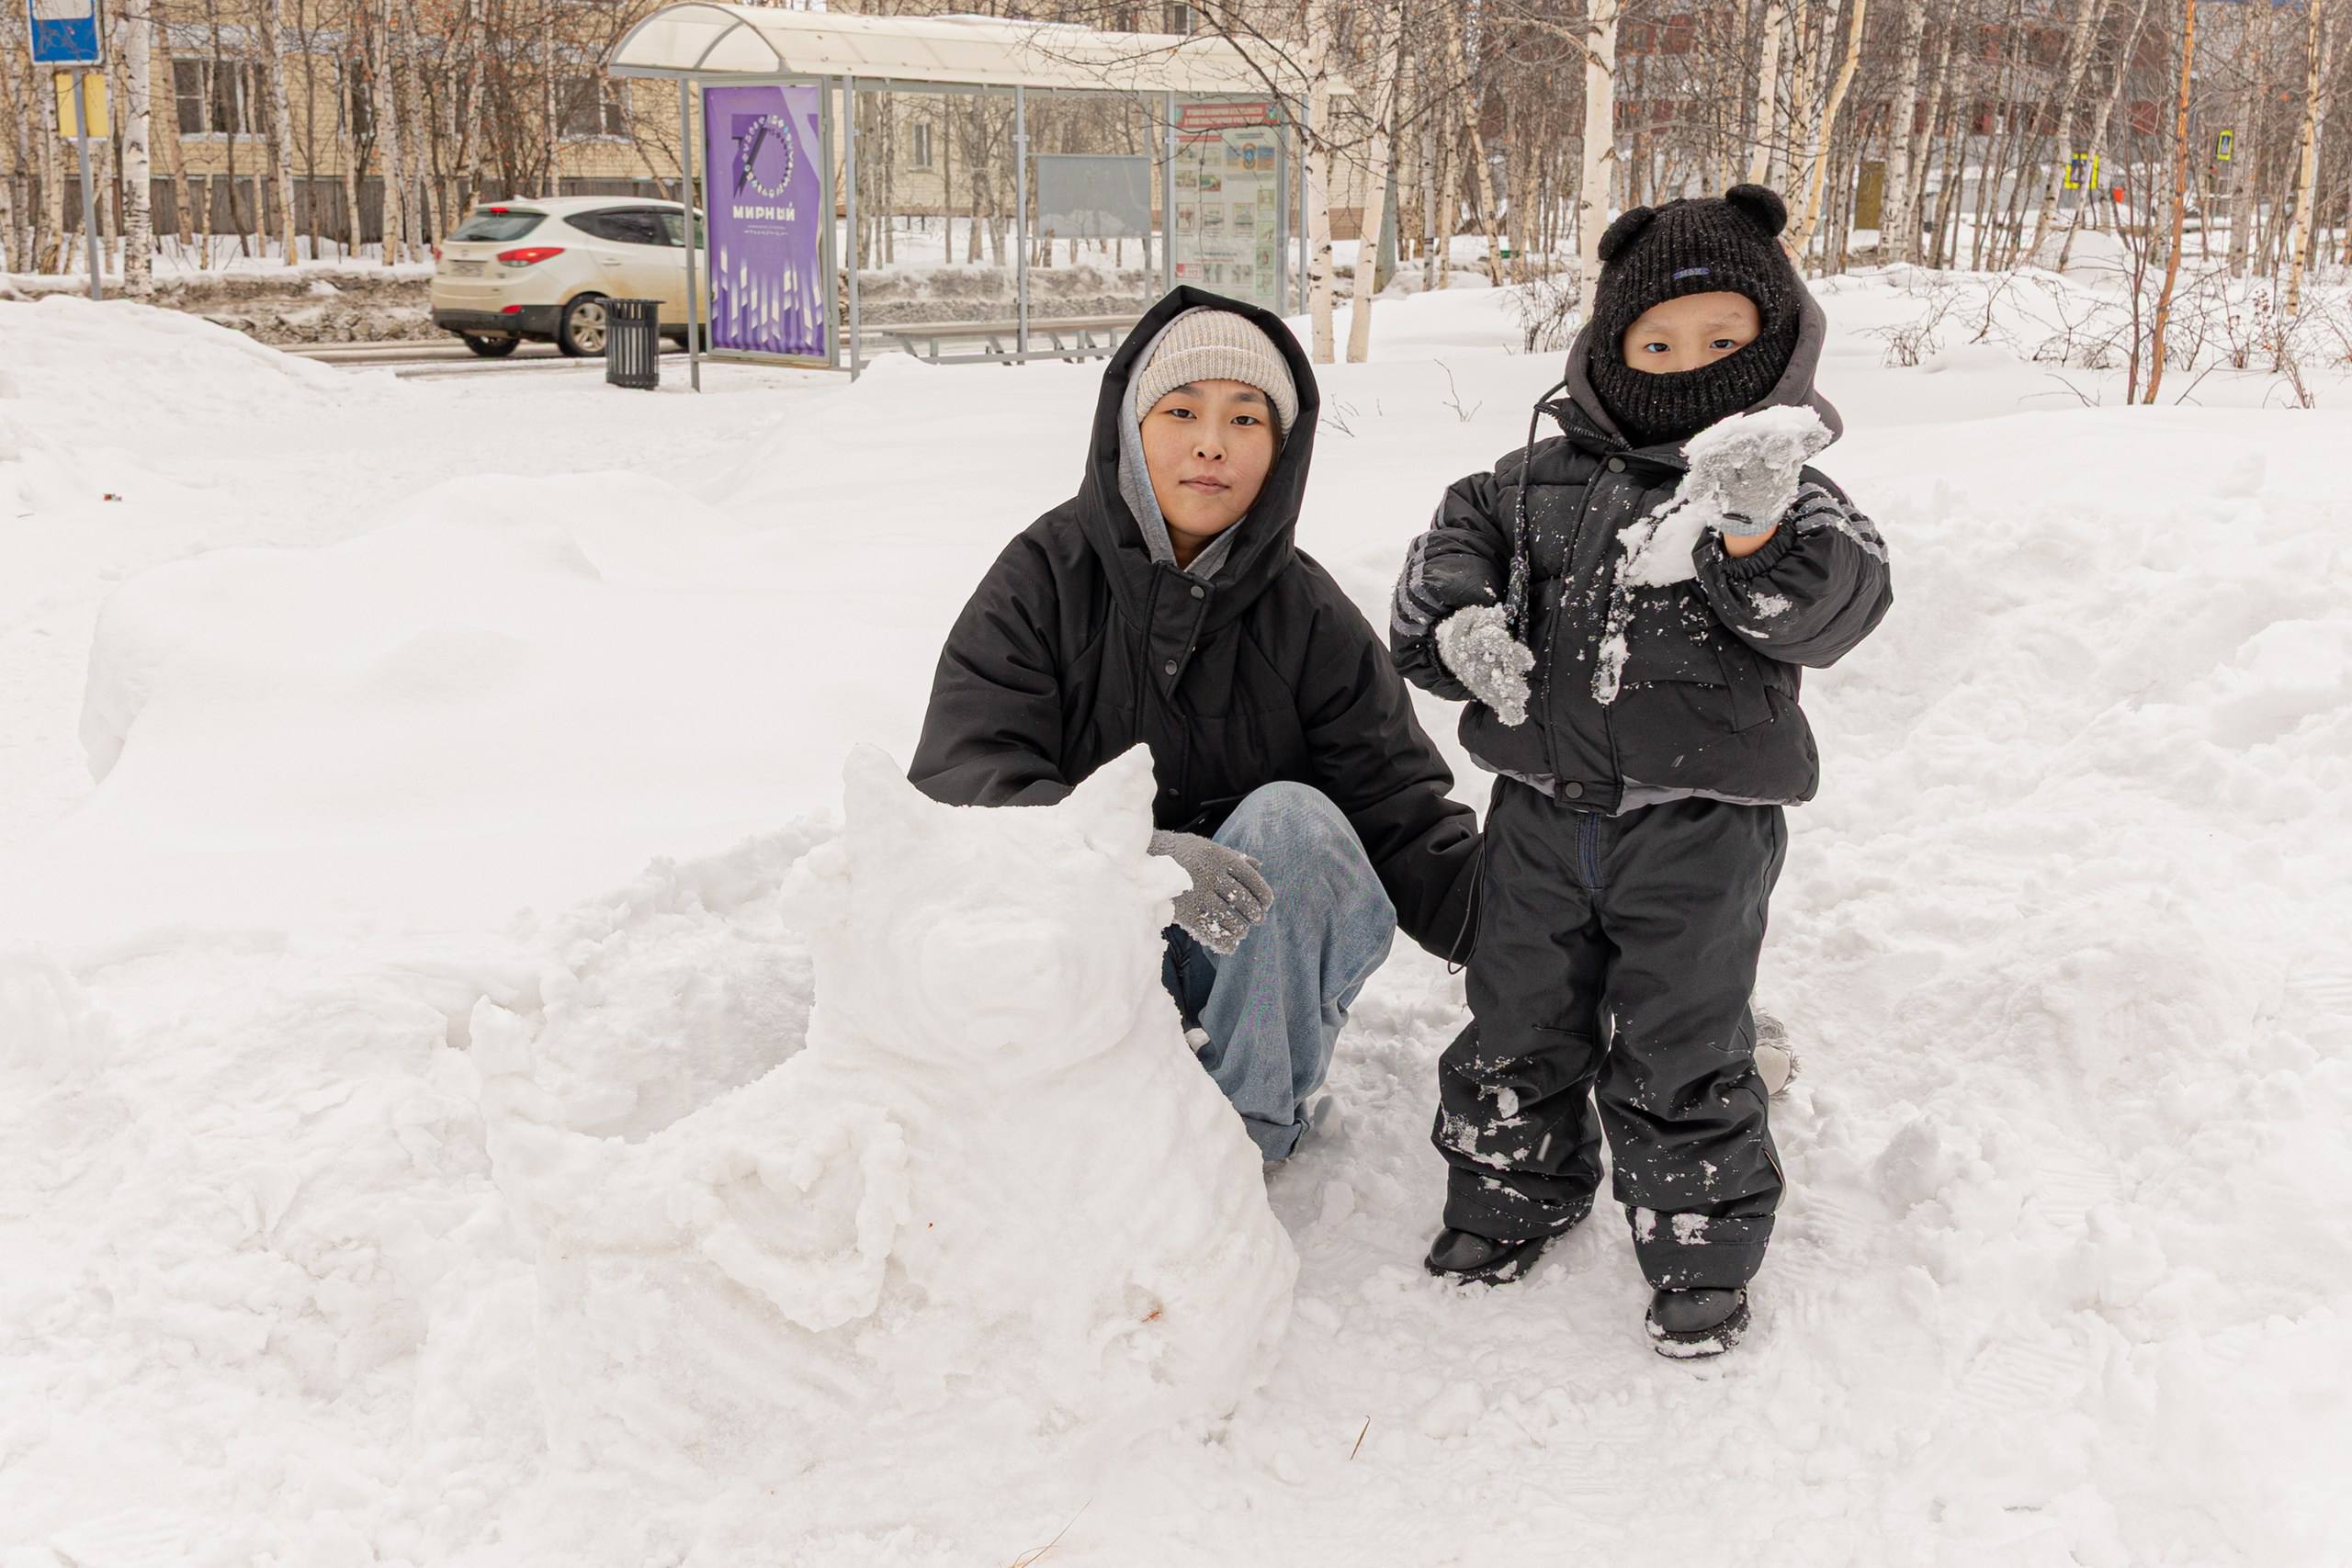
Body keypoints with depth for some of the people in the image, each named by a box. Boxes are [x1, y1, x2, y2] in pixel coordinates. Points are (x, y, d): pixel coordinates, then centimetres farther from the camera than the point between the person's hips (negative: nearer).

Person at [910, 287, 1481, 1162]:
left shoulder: (1311, 621, -5)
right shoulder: (1045, 576, -7)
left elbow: (1401, 812, -9)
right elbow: (961, 772, -20)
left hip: (1262, 963, 1)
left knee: (1294, 820, -27)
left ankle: (1247, 1131, -15)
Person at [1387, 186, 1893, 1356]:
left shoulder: (1781, 489, -5)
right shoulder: (1550, 475, 5)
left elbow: (1832, 602, -21)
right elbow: (1463, 530, 14)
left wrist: (1758, 532, -41)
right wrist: (1456, 615, -7)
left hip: (1699, 829, -4)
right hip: (1544, 809, 4)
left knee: (1679, 1054, 5)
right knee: (1517, 1025, 17)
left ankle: (1702, 1251, 24)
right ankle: (1511, 1193, 39)